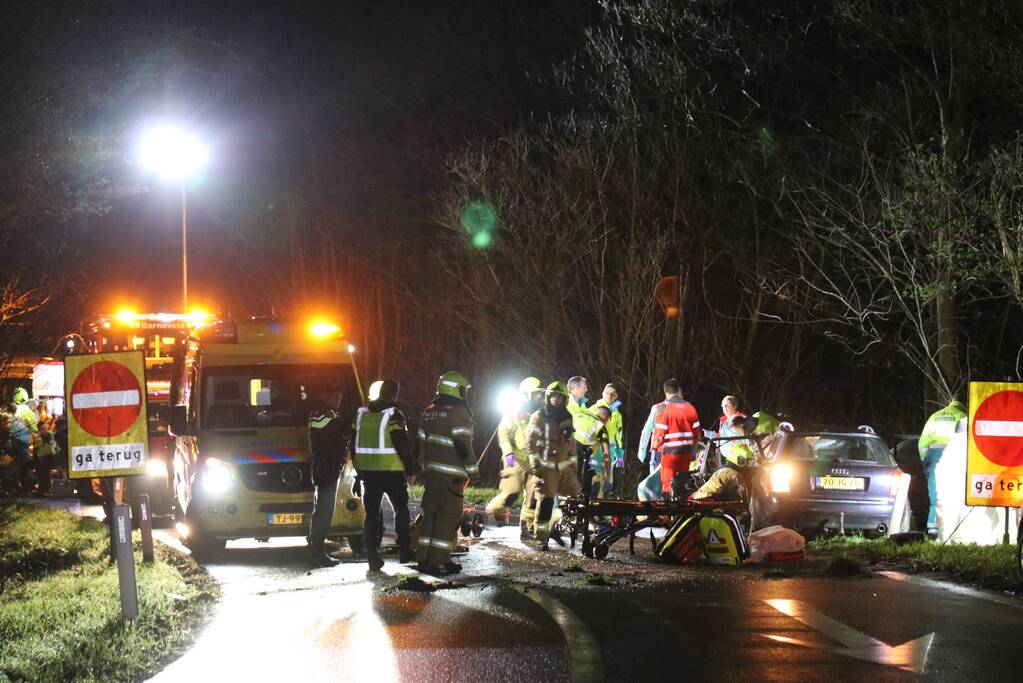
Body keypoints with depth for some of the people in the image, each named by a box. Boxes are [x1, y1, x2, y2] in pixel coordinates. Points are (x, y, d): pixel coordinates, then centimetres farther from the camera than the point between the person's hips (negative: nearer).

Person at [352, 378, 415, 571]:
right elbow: (403, 445, -13)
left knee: (371, 513, 6)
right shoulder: (393, 415, -10)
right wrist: (410, 470, -5)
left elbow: (354, 443, 12)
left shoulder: (361, 413, 8)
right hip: (391, 469, -4)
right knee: (401, 509, 12)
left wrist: (359, 468, 20)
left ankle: (372, 557, 2)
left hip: (367, 470, 4)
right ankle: (404, 551, 10)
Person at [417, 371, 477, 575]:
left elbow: (422, 443, 19)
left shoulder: (429, 412, 15)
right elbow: (463, 444, -14)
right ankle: (438, 560, -6)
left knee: (431, 513, 12)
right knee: (448, 516, -4)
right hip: (451, 474, -8)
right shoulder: (458, 412, -10)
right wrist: (472, 471, -8)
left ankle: (424, 559, 14)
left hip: (431, 471, 8)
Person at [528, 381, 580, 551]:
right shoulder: (538, 417, -2)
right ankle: (541, 539, -4)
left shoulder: (567, 418, 13)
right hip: (545, 465, -5)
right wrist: (535, 463, -12)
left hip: (564, 465, 5)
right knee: (545, 501, -8)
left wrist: (573, 463, 17)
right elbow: (532, 441, -5)